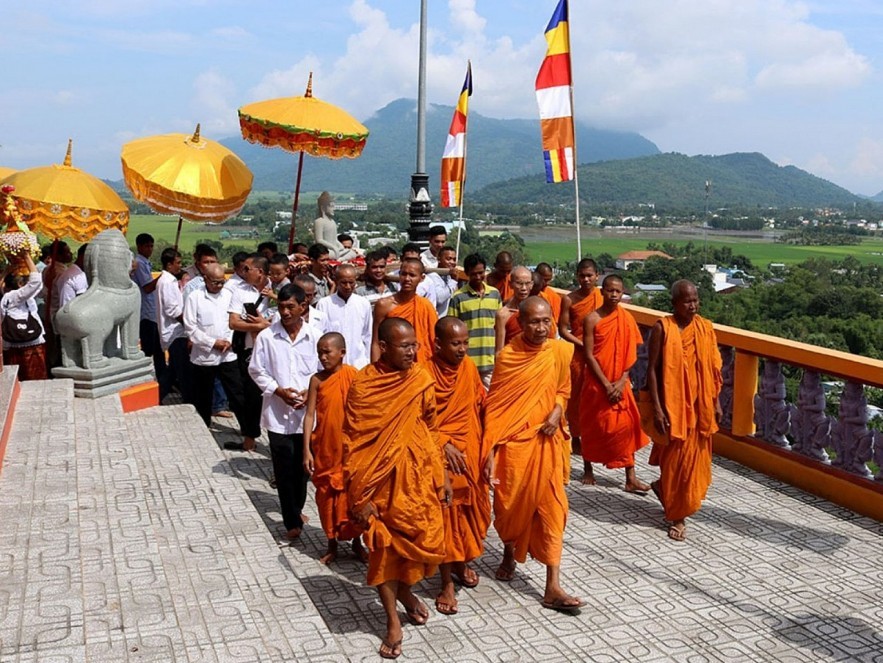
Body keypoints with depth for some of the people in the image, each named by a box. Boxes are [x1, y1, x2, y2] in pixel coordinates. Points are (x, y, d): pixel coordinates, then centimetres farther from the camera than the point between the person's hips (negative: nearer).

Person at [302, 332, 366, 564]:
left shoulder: (353, 375, -8)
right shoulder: (317, 380, -5)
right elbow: (310, 415, -6)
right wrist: (306, 450, -10)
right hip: (325, 447, 1)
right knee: (327, 496, 11)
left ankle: (356, 542, 27)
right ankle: (332, 545, 26)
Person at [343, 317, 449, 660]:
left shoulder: (421, 379, -1)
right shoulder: (363, 385, -11)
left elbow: (430, 429, 8)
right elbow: (353, 442, -9)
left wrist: (442, 475, 8)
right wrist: (359, 496, -11)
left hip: (418, 475, 3)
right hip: (380, 478, -3)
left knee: (425, 540, 4)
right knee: (383, 546, 5)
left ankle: (404, 589, 36)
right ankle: (393, 621, 21)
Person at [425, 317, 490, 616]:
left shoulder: (469, 368, 2)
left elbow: (481, 404, 11)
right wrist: (445, 444, -22)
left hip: (470, 451, 5)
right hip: (440, 453, -5)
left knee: (469, 508, 15)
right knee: (445, 512, -1)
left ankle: (462, 563, 37)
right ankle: (447, 584, 8)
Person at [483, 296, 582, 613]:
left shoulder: (561, 351, -2)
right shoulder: (507, 355, -10)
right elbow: (494, 405, -8)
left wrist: (557, 413, -8)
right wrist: (489, 450, -12)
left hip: (547, 441, 2)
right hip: (513, 442, -2)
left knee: (552, 508, -2)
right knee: (511, 504, 12)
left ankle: (553, 588, 1)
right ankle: (509, 555, 43)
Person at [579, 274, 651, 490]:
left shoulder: (627, 318, 0)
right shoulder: (592, 319, -9)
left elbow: (630, 354, 1)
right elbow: (588, 355, -11)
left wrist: (621, 382, -10)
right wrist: (606, 384, -15)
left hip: (620, 384, 2)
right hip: (596, 382, -2)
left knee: (626, 427, -1)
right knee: (592, 426, 9)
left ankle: (631, 478, 4)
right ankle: (587, 468, 28)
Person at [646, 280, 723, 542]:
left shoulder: (705, 328, 2)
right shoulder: (662, 328, -10)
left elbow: (713, 368, 8)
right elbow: (652, 369, -10)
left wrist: (716, 402, 5)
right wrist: (657, 408, -15)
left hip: (699, 404, 4)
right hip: (672, 403, -4)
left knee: (694, 457, 10)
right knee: (674, 457, 4)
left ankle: (664, 487, 37)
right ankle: (677, 515, 18)